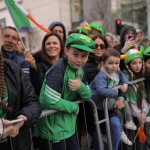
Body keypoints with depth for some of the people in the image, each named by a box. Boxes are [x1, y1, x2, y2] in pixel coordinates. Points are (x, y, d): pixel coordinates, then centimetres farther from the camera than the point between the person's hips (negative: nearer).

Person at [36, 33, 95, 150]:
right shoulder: (58, 70, -24)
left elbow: (88, 96, 4)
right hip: (53, 128, -7)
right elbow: (51, 102, -29)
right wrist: (75, 107, -15)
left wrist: (80, 87, -18)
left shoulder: (79, 70, 1)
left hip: (69, 125, 8)